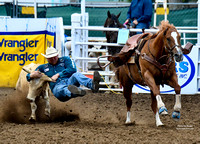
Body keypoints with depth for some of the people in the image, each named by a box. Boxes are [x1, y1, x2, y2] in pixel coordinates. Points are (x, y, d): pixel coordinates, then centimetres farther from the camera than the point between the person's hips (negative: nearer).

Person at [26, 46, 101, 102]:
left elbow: (72, 69, 5)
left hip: (69, 81, 1)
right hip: (57, 87, -1)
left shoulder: (65, 60, 23)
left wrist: (58, 75, -1)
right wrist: (32, 75, -2)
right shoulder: (43, 68, 27)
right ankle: (78, 92, -79)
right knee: (61, 89, -41)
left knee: (76, 75, -33)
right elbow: (28, 77, 25)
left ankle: (92, 84, -67)